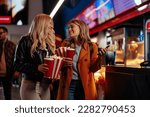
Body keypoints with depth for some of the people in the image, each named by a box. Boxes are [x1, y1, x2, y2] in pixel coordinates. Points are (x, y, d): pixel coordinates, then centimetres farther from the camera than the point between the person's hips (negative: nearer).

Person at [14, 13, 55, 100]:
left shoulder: (49, 42, 16)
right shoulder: (26, 41, -3)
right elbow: (17, 64, -8)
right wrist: (37, 67, -21)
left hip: (45, 86, 6)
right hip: (30, 85, -6)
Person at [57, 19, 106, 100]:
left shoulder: (91, 46, 2)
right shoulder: (65, 44, 7)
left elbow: (93, 68, -2)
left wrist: (99, 57, -19)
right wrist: (63, 64, -13)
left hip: (85, 85, -1)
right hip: (68, 84, 1)